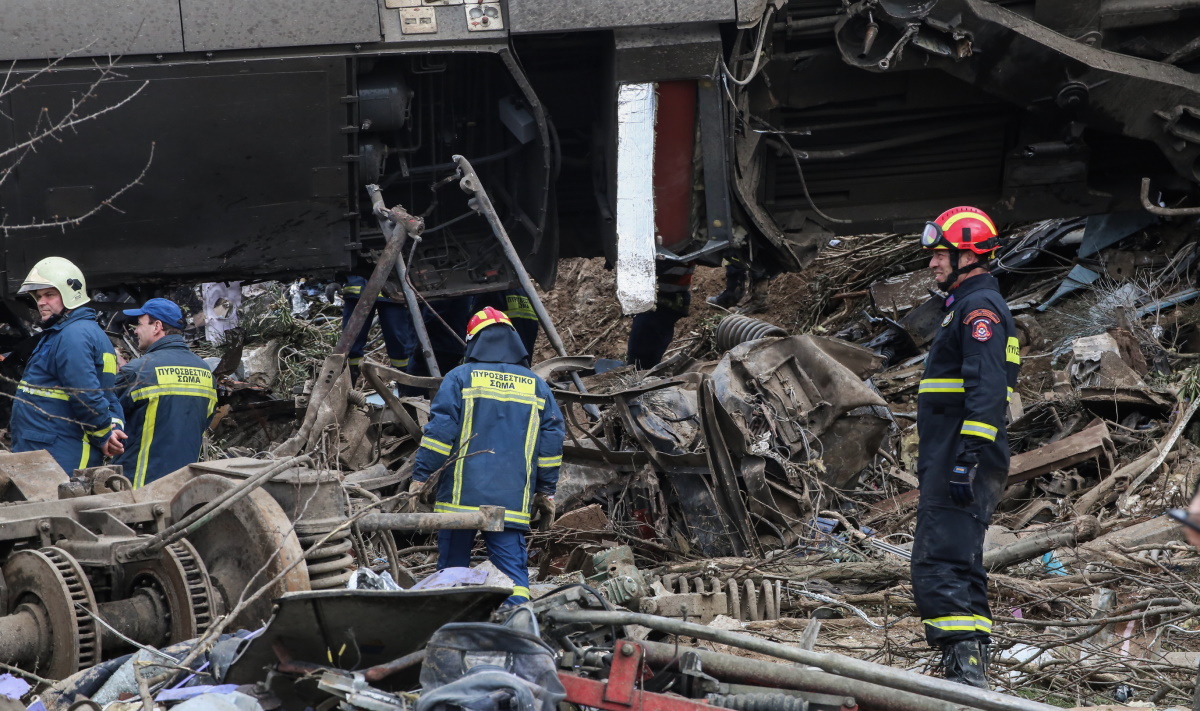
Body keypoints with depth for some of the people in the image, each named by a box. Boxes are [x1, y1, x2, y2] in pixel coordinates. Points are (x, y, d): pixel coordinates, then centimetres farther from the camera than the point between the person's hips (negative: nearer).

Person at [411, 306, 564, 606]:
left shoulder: (460, 378, 1)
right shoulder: (537, 387, 12)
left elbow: (439, 431, -6)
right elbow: (551, 441, 13)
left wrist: (420, 476, -2)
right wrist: (546, 491, 21)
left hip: (461, 497, -2)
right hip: (512, 501, 2)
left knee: (452, 568, 7)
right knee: (512, 570, -1)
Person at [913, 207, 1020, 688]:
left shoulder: (980, 307, -9)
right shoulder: (967, 307, 24)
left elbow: (986, 388, -21)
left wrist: (969, 454, -28)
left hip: (961, 456, -11)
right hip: (949, 461, 11)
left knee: (943, 566, -18)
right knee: (956, 565, 12)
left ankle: (966, 670, -25)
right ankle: (968, 671, 14)